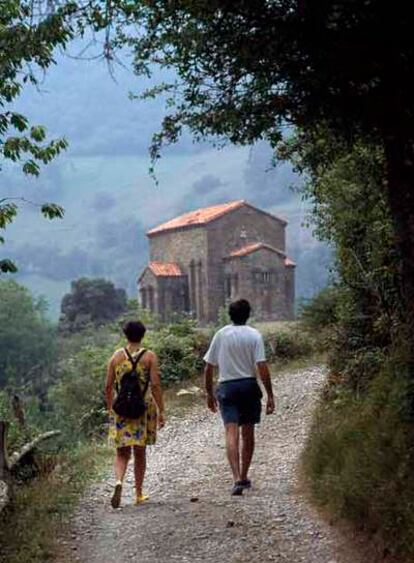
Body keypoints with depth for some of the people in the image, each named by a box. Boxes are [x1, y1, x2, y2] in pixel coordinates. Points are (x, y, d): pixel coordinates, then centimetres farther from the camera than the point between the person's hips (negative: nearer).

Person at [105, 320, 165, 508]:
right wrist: (161, 411, -6)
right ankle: (139, 494, 18)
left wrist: (110, 409, 14)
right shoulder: (149, 356, -3)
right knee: (140, 452, 11)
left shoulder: (116, 356, 3)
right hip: (144, 407, -1)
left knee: (122, 452, 7)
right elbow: (155, 385, -10)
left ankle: (119, 481, -21)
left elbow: (108, 386, 3)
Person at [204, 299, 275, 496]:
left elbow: (208, 367, 5)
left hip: (226, 387, 0)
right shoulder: (254, 335, -3)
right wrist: (270, 395, -7)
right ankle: (244, 477, 25)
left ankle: (237, 479, -23)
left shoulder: (221, 334, 3)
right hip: (249, 386, 0)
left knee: (231, 433, -8)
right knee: (248, 434, 14)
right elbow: (262, 367, -11)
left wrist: (210, 393, 15)